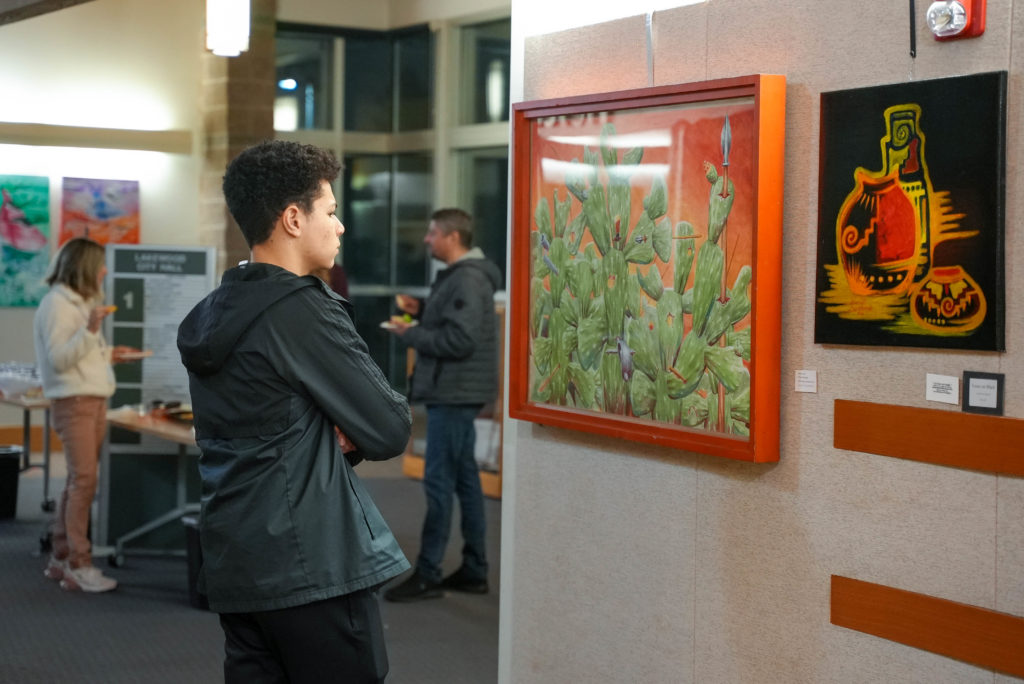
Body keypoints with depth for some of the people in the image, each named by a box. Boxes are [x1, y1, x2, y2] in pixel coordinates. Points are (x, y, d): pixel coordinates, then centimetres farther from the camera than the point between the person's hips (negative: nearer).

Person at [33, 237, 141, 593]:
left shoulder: (79, 303, 19)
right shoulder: (56, 304, -10)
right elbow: (58, 359, -18)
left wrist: (107, 354, 15)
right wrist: (90, 330, -28)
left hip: (94, 401, 9)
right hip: (74, 403, -9)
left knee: (78, 481, 10)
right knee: (83, 481, -13)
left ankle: (61, 557, 15)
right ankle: (79, 566, -12)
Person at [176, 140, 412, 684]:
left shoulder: (206, 318, 11)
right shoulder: (306, 312, -15)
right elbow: (390, 432, -12)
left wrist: (335, 436, 1)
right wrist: (351, 436, 7)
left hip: (232, 566, 9)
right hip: (313, 567, -8)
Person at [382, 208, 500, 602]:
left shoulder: (467, 279, -17)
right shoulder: (459, 275, 15)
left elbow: (459, 340, -25)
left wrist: (410, 334, -15)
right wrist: (421, 311, 8)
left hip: (454, 394, -11)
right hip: (454, 392, 11)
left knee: (439, 481, -6)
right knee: (464, 479, 13)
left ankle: (428, 575, -1)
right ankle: (474, 571, 19)